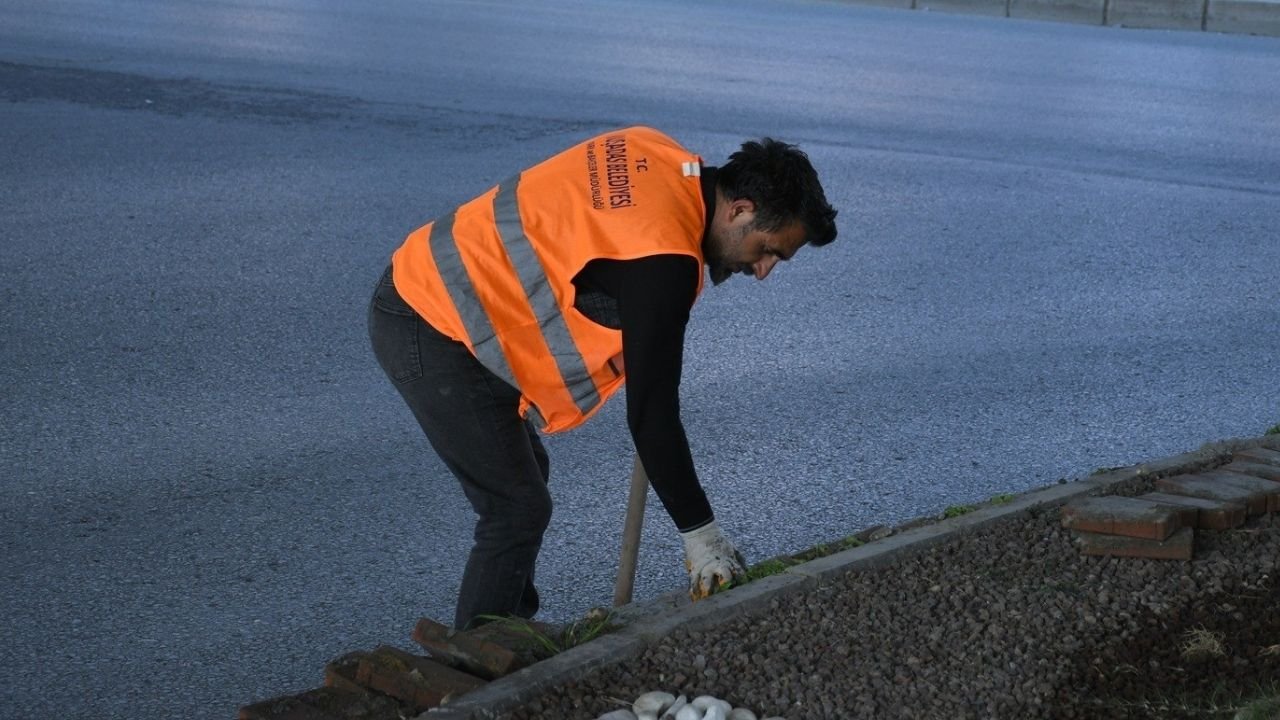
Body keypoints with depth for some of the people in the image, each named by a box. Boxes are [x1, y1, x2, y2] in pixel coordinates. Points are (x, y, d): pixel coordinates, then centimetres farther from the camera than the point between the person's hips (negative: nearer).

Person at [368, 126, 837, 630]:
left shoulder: (663, 156, 0)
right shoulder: (661, 259, -26)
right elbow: (652, 414, -23)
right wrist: (700, 534, -15)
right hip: (432, 333, -10)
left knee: (525, 475, 21)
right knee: (519, 510, -4)